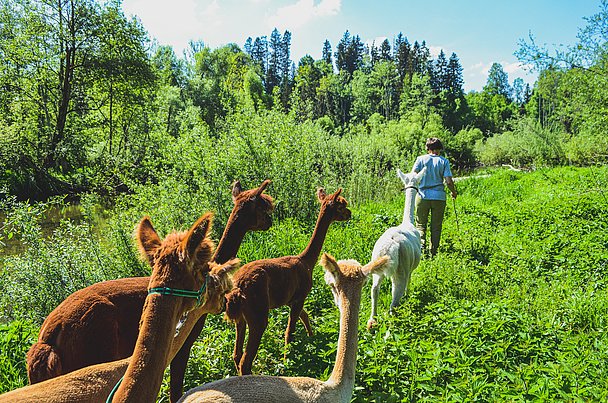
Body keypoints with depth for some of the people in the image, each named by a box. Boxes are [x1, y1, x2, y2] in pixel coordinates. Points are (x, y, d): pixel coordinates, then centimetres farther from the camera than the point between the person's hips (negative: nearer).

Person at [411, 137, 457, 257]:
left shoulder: (421, 159, 0)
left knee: (421, 224, 10)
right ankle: (433, 251, 14)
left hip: (423, 196, 0)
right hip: (439, 197, 0)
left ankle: (421, 245, -9)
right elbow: (448, 181, -5)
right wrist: (454, 192, 13)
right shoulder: (444, 161, 0)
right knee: (436, 226, 11)